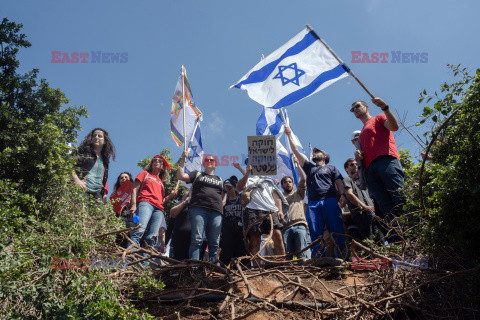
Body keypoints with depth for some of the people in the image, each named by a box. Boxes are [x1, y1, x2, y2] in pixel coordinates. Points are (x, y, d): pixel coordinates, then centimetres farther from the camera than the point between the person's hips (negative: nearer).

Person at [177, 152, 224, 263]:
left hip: (216, 212, 4)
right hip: (198, 209, -3)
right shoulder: (197, 174, 20)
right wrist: (183, 160, 5)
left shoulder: (220, 180, 29)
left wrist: (220, 208, 12)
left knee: (214, 243, -3)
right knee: (196, 239, -15)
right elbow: (181, 176, 8)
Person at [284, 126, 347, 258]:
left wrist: (342, 195, -9)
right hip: (312, 204, 2)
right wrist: (289, 135, 28)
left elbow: (339, 183, 11)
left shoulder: (331, 168, 24)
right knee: (315, 235, -9)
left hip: (330, 201, -2)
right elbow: (296, 151, 29)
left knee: (337, 231, -12)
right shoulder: (309, 167, 30)